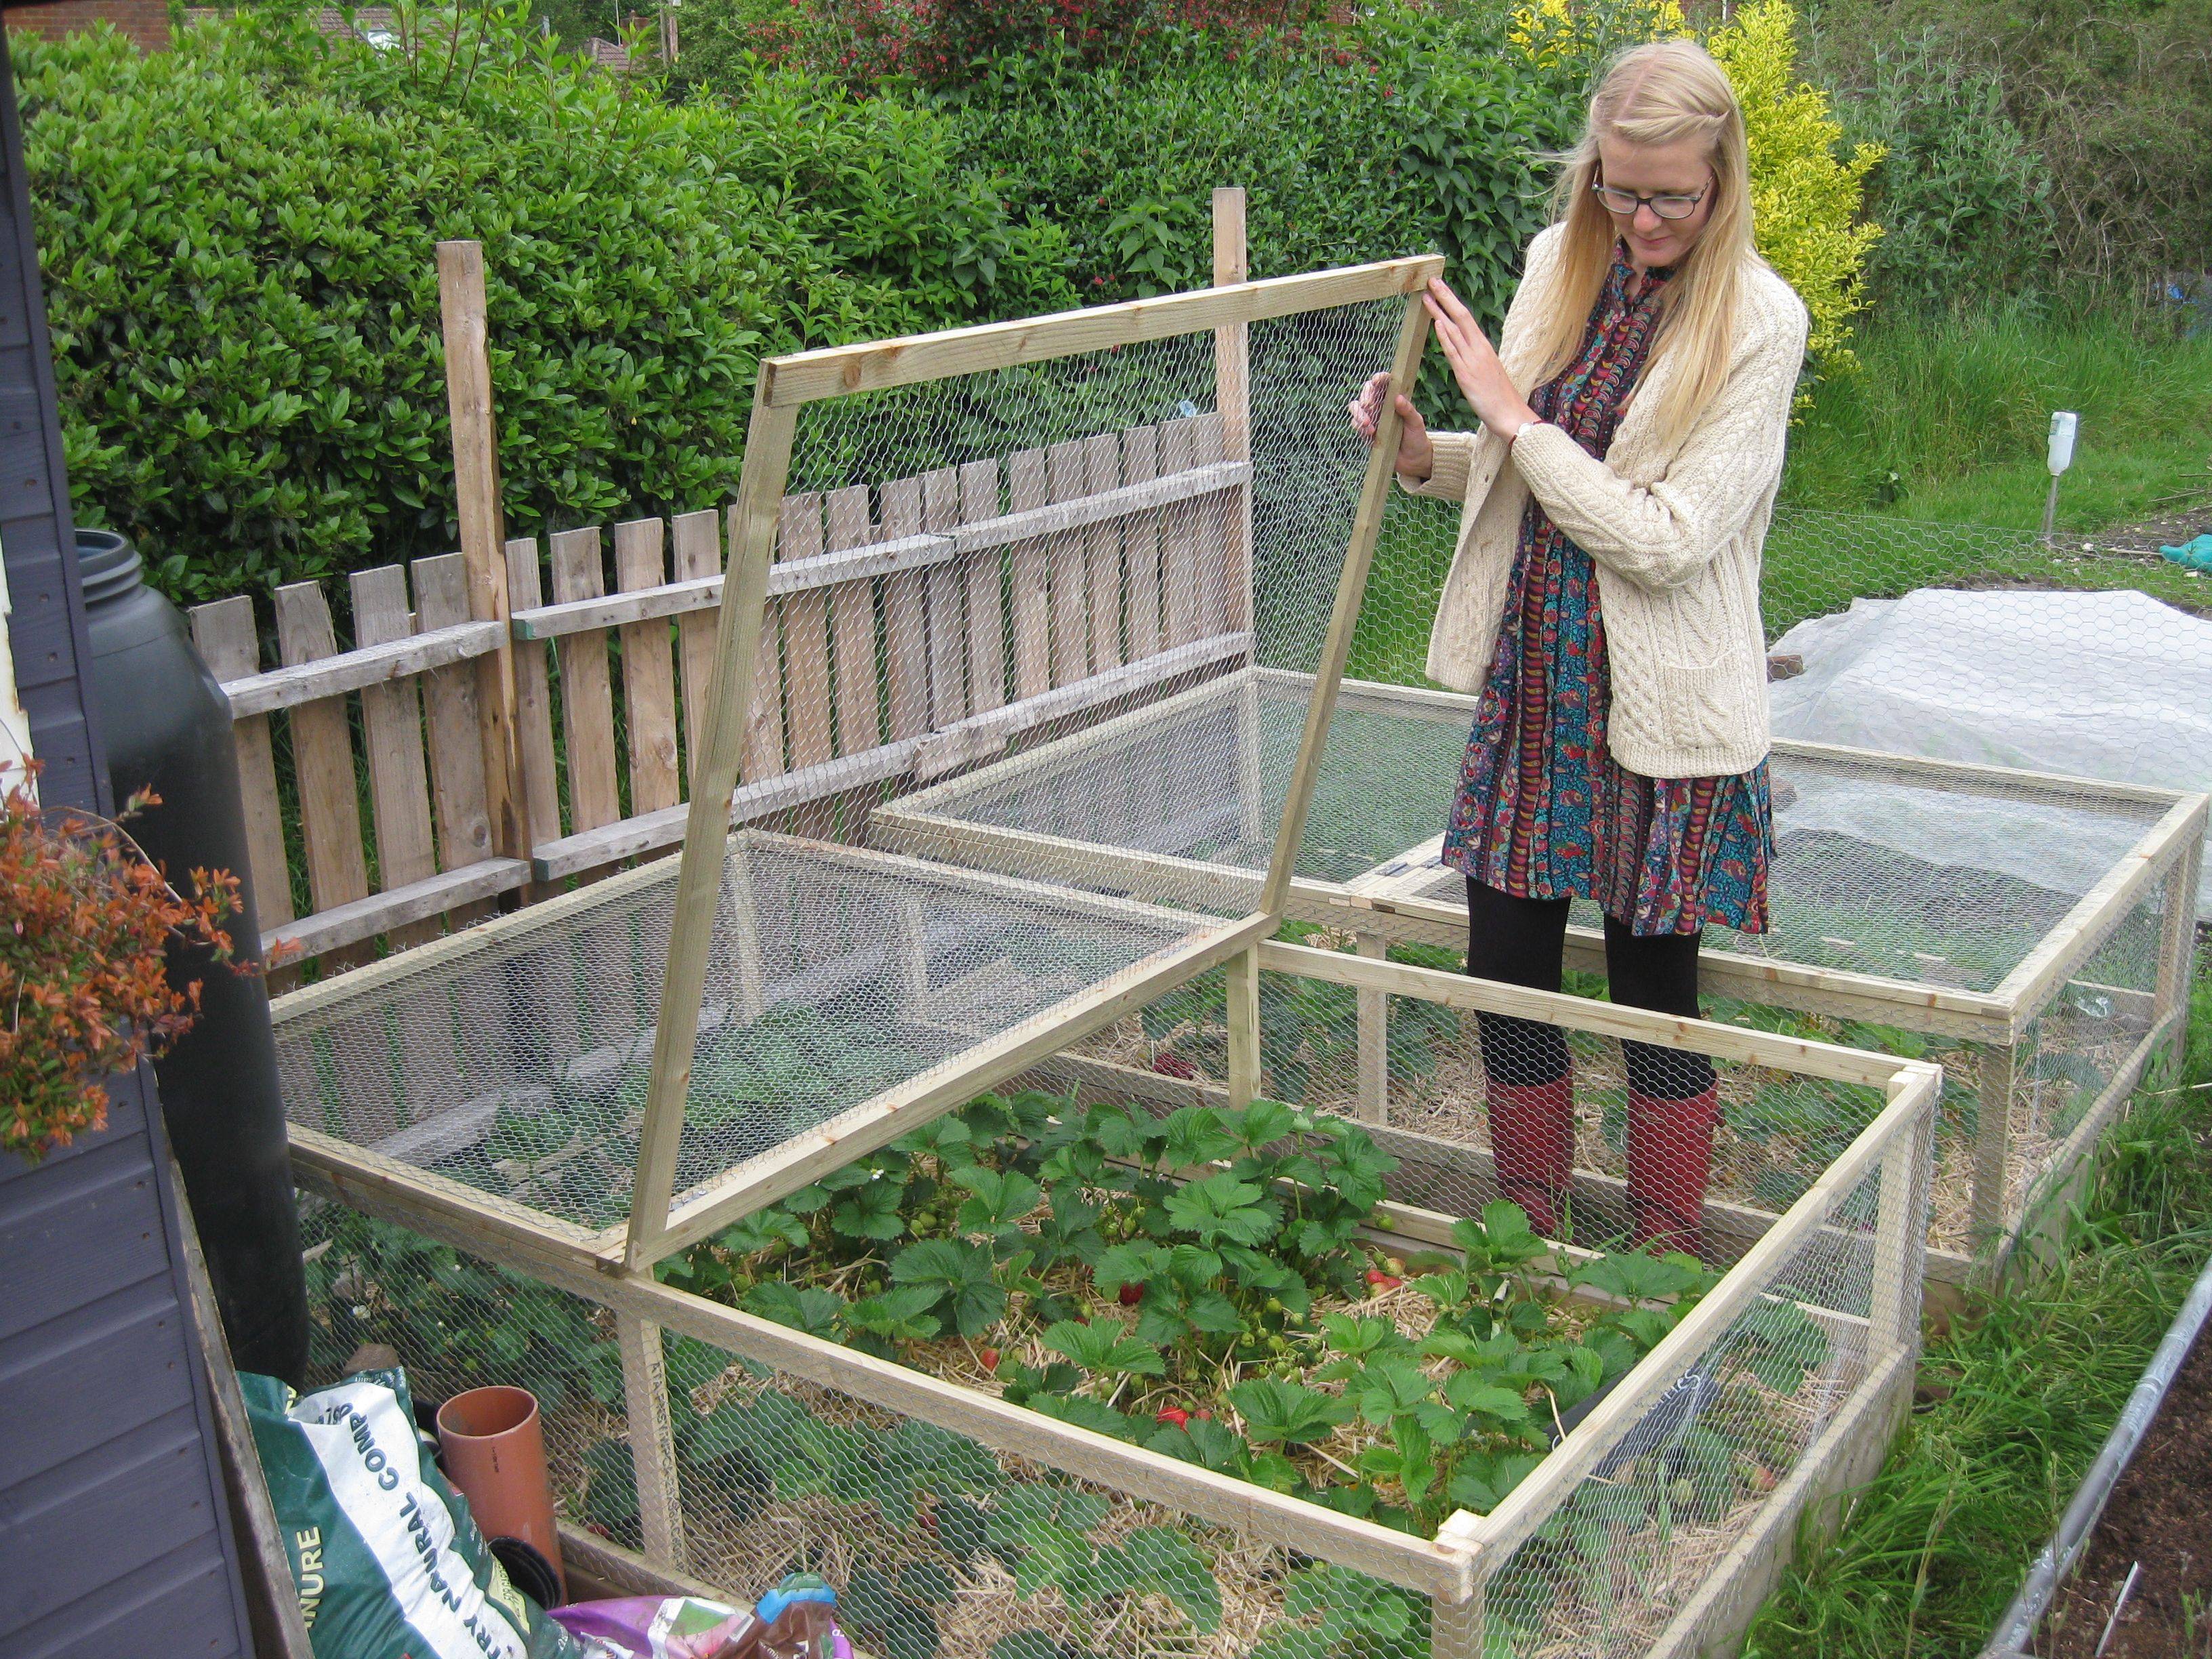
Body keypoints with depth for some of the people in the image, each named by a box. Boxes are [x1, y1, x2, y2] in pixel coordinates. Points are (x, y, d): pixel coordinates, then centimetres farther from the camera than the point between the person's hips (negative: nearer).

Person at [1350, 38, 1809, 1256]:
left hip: (1659, 707, -5)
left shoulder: (1759, 321, -13)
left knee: (1654, 991, 8)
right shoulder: (1560, 266, 4)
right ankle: (1530, 1242, 33)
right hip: (1532, 681, 5)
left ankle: (1663, 1265, 29)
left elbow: (1667, 538, -20)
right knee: (1506, 972, 12)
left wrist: (1514, 418, -17)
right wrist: (1427, 457, -6)